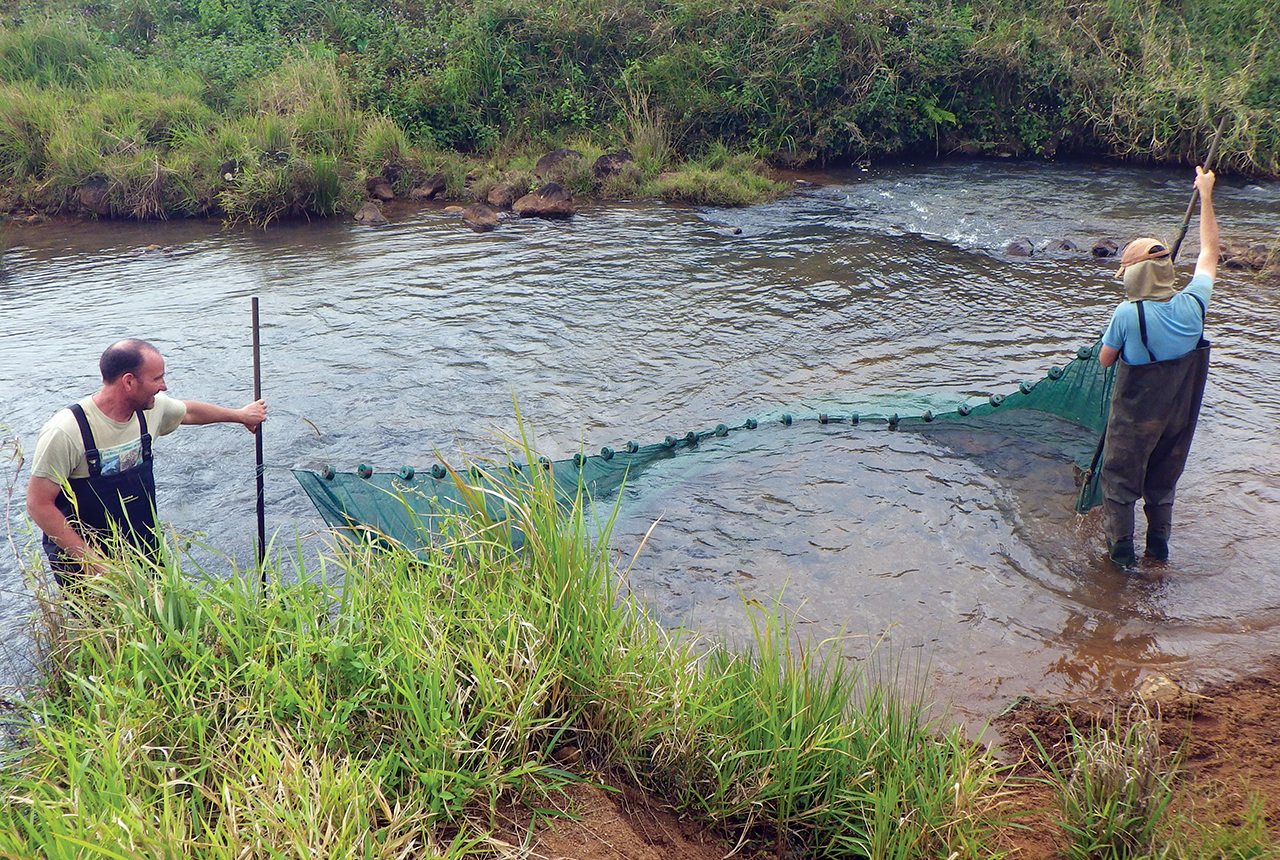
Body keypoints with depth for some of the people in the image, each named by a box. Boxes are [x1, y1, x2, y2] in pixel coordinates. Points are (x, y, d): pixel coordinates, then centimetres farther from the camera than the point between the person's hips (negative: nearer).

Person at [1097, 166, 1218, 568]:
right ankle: (1159, 544, 32)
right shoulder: (1192, 304, -13)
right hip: (1179, 414, 5)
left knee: (1120, 478, 13)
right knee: (1164, 478, 21)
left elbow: (1105, 359, -10)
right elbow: (1209, 252, 3)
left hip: (1134, 416, -4)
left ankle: (1121, 548, 18)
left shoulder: (1127, 314, -25)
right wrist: (1205, 196, 10)